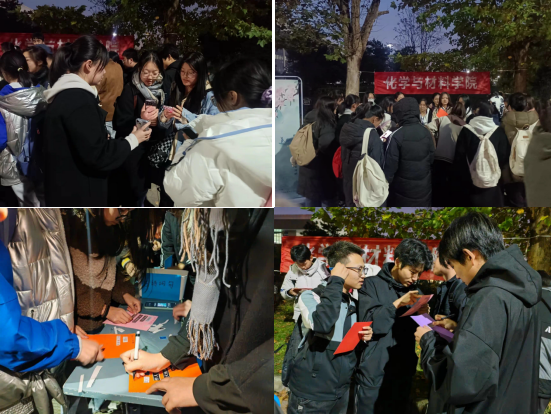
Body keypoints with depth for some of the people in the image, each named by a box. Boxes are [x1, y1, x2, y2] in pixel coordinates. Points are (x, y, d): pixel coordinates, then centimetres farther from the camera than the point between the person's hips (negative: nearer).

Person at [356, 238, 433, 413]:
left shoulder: (415, 291, 11)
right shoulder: (372, 285, -6)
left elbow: (415, 329, 7)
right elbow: (369, 323, -19)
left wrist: (422, 314, -11)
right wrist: (398, 304, -22)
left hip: (403, 374, 5)